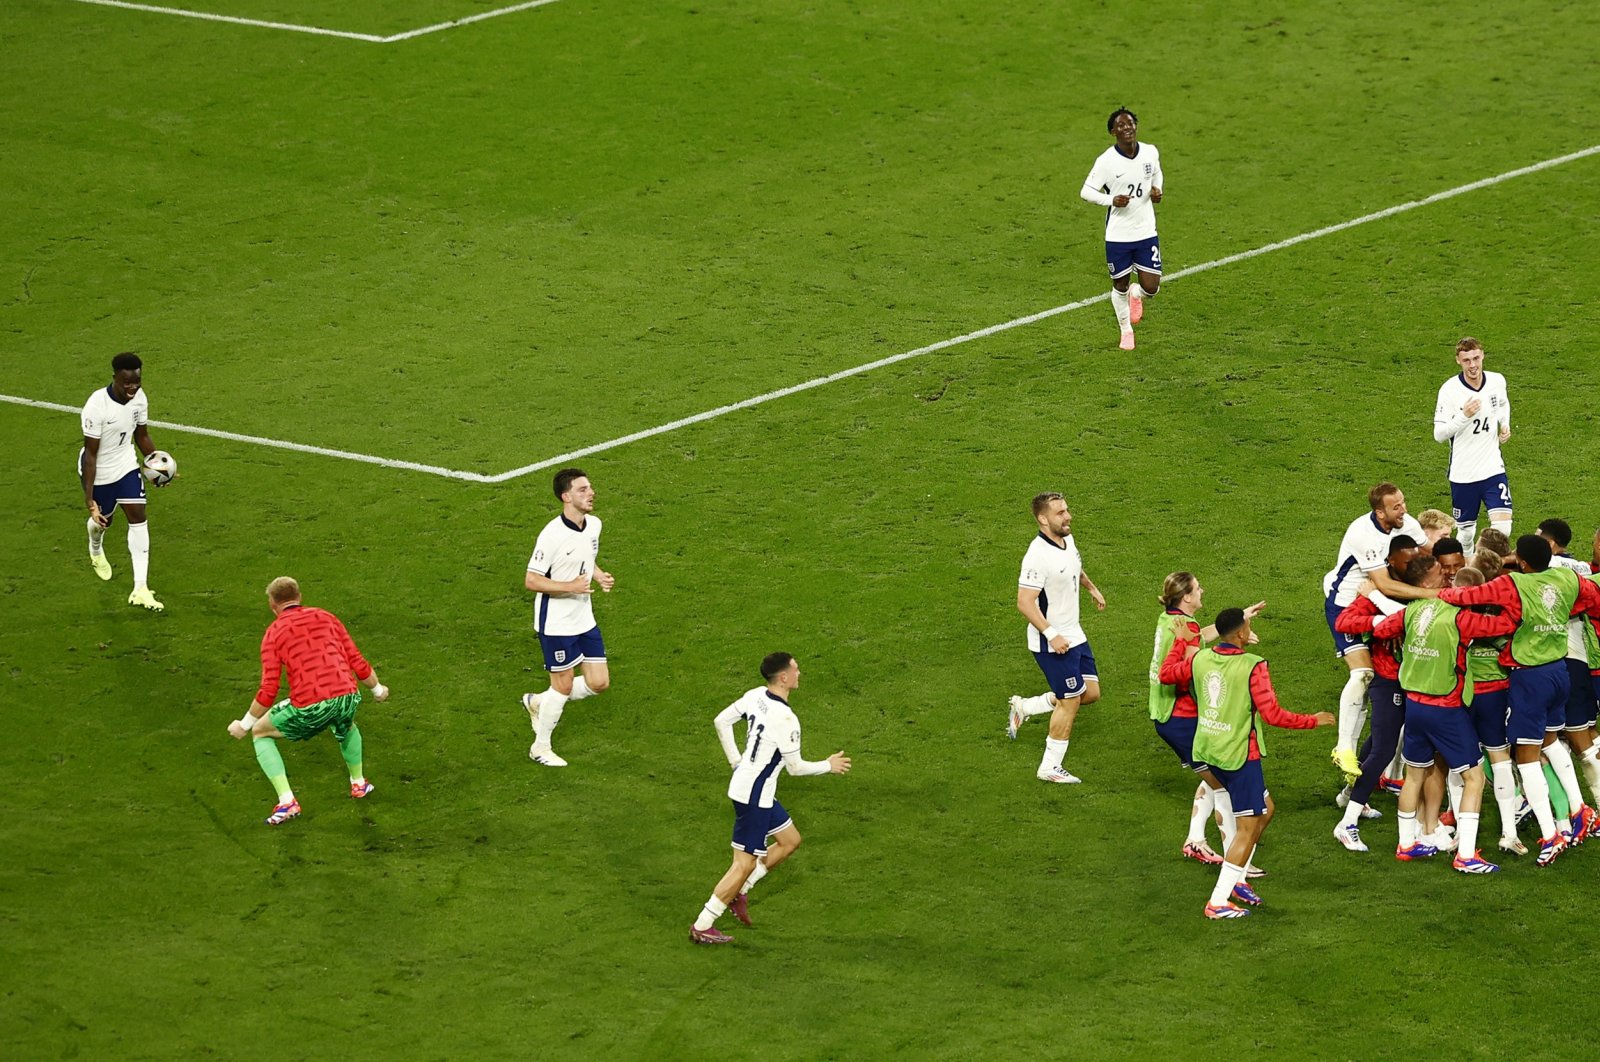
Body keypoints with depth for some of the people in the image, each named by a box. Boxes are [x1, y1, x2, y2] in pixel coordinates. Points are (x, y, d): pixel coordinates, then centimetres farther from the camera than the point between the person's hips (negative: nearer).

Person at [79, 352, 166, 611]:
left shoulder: (139, 398, -12)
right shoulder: (97, 406, -32)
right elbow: (90, 454, -28)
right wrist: (89, 500, -29)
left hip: (127, 466, 5)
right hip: (98, 472, -5)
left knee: (138, 518, -6)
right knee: (103, 519, 16)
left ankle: (140, 589, -5)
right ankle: (96, 550, 56)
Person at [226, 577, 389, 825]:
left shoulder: (274, 633, 4)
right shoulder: (325, 617, 14)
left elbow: (268, 691, -2)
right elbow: (358, 664, 14)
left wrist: (245, 724, 10)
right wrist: (378, 689, 33)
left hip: (309, 707, -4)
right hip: (346, 697, 4)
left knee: (261, 733, 20)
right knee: (346, 724, 41)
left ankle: (287, 801, 7)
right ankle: (358, 784, 52)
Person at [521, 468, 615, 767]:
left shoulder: (594, 525, 1)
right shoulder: (553, 534, -24)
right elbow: (531, 580, -20)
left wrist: (600, 577, -1)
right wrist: (570, 587, -30)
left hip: (585, 619, 8)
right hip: (556, 623, -8)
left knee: (599, 683, 7)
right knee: (564, 686, 2)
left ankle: (539, 702, 30)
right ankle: (540, 748, 23)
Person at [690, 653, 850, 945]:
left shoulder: (756, 696, 0)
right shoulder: (785, 719, -25)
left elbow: (722, 721, 11)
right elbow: (795, 767, -16)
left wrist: (735, 760, 19)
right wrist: (829, 766, 1)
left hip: (743, 781, 9)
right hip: (755, 797, -9)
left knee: (790, 841, 21)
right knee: (744, 864, -1)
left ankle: (739, 891, 23)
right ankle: (702, 927, 4)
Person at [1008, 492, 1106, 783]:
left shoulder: (1067, 539, 2)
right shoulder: (1038, 556, -26)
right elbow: (1025, 602, -27)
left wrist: (1092, 588, 37)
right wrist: (1052, 635, -30)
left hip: (1074, 635, 9)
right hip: (1053, 642, -9)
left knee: (1091, 693, 12)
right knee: (1070, 700, -1)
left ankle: (1024, 708, 26)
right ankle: (1050, 768, 13)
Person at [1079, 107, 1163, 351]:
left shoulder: (1151, 152, -3)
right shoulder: (1106, 161, -14)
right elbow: (1086, 191, -8)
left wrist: (1157, 190, -3)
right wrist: (1111, 200, -24)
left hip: (1146, 233, 2)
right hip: (1117, 236, -2)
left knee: (1150, 287, -3)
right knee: (1120, 286, 10)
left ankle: (1136, 295, 36)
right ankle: (1126, 331, 35)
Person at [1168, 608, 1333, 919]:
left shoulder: (1199, 658, 1)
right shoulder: (1252, 667, -19)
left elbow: (1168, 674, 20)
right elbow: (1273, 715, -22)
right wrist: (1314, 721, -8)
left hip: (1208, 750, 8)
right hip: (1239, 754, -8)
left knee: (1264, 809, 23)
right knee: (1249, 828, 1)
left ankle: (1235, 880, 24)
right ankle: (1218, 902, -1)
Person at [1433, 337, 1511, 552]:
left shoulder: (1497, 381, -1)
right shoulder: (1449, 390, -13)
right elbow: (1439, 434, -13)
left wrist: (1505, 425, 3)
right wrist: (1464, 416, -27)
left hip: (1493, 469, 2)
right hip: (1462, 475, -2)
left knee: (1503, 528, -14)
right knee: (1466, 533, 7)